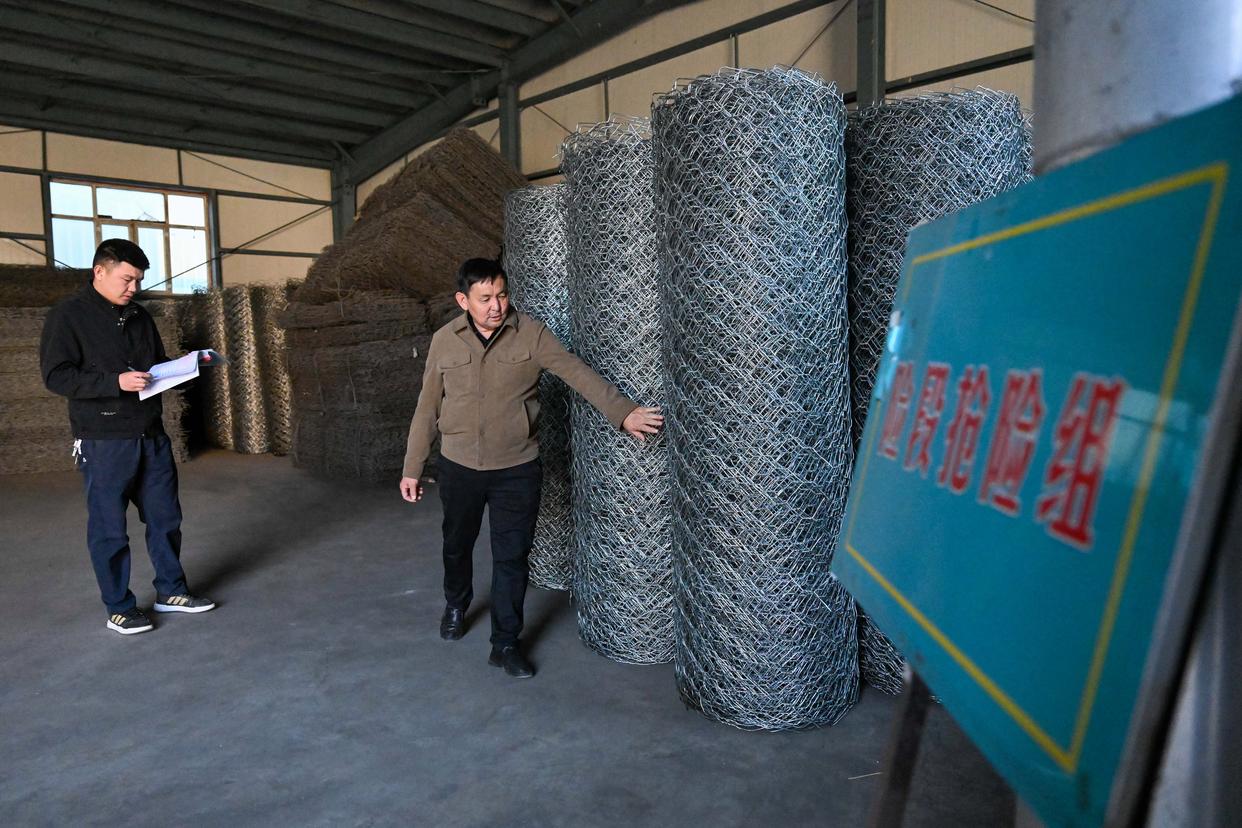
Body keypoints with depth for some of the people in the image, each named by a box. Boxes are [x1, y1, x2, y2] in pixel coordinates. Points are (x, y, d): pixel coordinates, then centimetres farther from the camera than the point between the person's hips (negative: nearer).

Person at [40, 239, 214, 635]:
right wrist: (115, 382, -24)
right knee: (109, 528, 3)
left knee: (165, 517, 11)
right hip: (104, 443, -6)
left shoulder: (140, 316, 13)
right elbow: (55, 375, -12)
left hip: (152, 436, 6)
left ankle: (170, 590, 26)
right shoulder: (68, 316, -6)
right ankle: (119, 608, 16)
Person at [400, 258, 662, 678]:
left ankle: (505, 643, 19)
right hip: (459, 467, 3)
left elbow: (577, 372, -17)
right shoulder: (444, 340, -4)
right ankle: (456, 607, 50)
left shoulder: (531, 334, -10)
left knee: (512, 556, 3)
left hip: (517, 469, -2)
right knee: (457, 545, 21)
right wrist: (412, 468, 5)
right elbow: (427, 407, 3)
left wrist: (624, 412, -29)